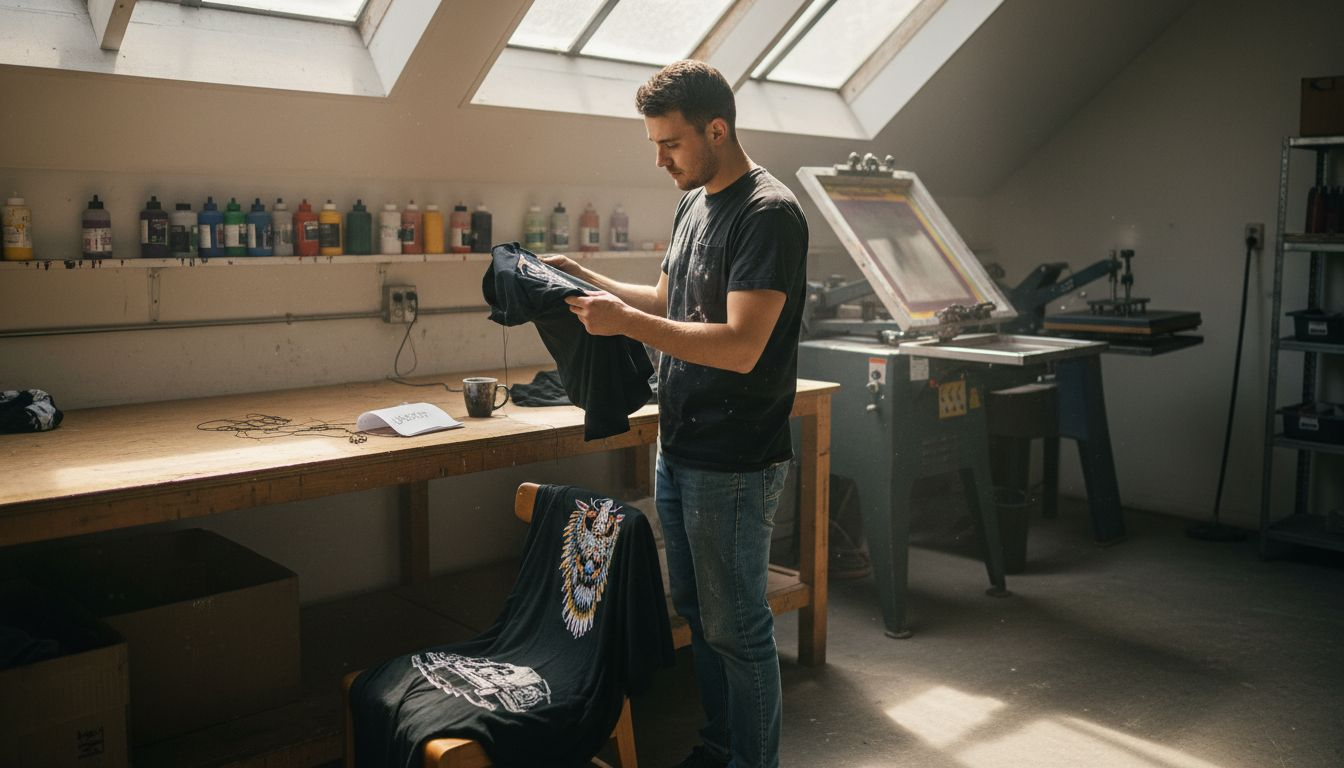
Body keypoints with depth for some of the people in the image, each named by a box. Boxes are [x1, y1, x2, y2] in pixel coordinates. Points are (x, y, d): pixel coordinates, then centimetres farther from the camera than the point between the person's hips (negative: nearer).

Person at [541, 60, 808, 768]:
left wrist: (625, 321, -24)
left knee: (736, 629, 3)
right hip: (677, 449, 9)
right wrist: (587, 277, 9)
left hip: (732, 467, -9)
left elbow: (740, 347, -25)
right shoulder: (693, 203, 11)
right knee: (697, 612, 20)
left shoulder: (769, 214, -17)